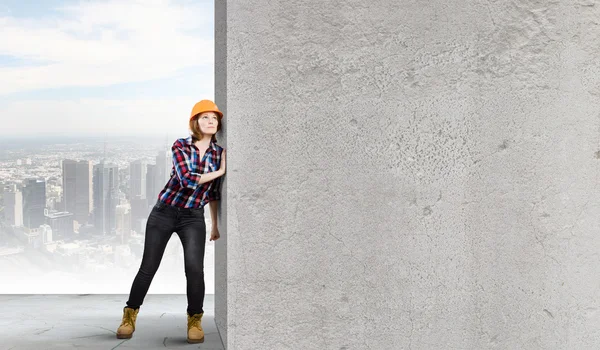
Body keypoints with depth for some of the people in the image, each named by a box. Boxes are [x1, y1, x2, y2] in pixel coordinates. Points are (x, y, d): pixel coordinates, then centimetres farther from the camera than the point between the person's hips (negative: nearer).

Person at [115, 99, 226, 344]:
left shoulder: (219, 153, 2)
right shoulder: (180, 146, -8)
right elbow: (188, 179, -23)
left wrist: (215, 225, 16)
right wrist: (219, 172, -14)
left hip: (193, 217, 2)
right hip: (164, 212, -2)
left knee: (194, 268, -15)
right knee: (148, 267, 2)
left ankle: (195, 321, 3)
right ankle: (129, 316, 21)